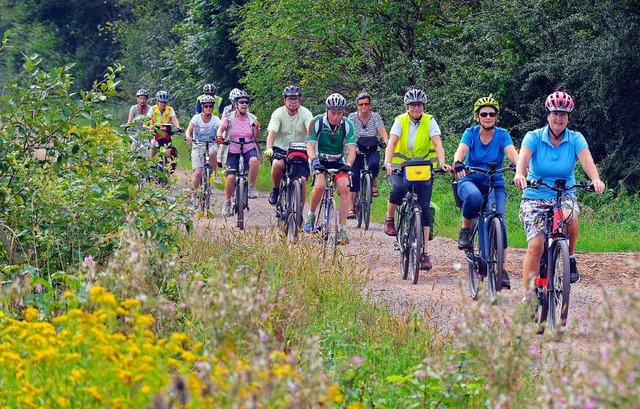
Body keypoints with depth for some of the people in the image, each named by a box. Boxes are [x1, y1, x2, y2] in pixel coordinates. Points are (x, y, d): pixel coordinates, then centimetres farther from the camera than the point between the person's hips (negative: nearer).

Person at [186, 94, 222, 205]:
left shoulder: (216, 120, -4)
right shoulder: (197, 118, -5)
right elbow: (189, 130, -17)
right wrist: (188, 136, -40)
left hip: (211, 144, 0)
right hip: (198, 146, 0)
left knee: (213, 152, -38)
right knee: (198, 173, -14)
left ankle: (214, 174, -15)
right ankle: (193, 196, 2)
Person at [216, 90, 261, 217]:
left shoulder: (251, 118, 5)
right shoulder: (229, 118, 0)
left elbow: (256, 136, 3)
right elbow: (221, 128, -11)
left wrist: (257, 128, -18)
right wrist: (219, 136, -33)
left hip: (249, 149, 1)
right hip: (233, 151, -1)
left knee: (254, 160, -34)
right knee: (231, 177, -12)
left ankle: (251, 187, -19)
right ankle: (227, 202, 10)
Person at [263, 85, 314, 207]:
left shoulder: (305, 113, -8)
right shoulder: (279, 113, -9)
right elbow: (272, 132, -22)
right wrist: (269, 149, -41)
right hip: (280, 149, -1)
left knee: (302, 180, -15)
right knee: (277, 164, -33)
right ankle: (276, 189, -4)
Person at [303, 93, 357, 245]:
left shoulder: (347, 124, -12)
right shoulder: (317, 122, -16)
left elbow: (351, 148, -19)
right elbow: (310, 145, -21)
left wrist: (348, 164, -38)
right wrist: (315, 161, -39)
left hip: (338, 162, 2)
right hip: (320, 161, -2)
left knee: (344, 188, -21)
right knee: (320, 185, -29)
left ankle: (342, 229, -17)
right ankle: (311, 215, -3)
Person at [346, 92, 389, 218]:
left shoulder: (375, 116, 2)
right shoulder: (352, 117, 1)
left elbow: (382, 130, -12)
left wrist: (386, 140, -32)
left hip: (372, 151, 0)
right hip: (357, 152, 0)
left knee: (374, 164, -34)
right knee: (353, 177, -12)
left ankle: (373, 184, -2)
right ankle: (351, 209, -10)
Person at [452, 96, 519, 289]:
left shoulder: (502, 135, -2)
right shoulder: (471, 133, -3)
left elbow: (512, 153, -20)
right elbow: (461, 150, -21)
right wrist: (457, 164, -45)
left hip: (495, 184, 1)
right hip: (470, 181, -1)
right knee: (474, 197, -39)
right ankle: (465, 230, -11)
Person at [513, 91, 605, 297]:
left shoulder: (576, 139, -3)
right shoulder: (534, 137, -6)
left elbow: (587, 160, -20)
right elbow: (523, 157, -24)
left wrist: (596, 180, -42)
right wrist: (520, 174, -47)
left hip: (564, 195, 1)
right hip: (535, 197, -1)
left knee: (570, 218, -34)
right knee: (535, 246, -14)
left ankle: (570, 257, -6)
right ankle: (528, 297, -8)